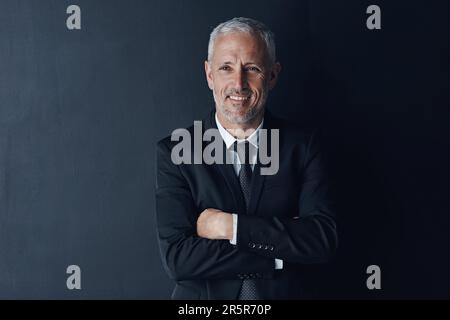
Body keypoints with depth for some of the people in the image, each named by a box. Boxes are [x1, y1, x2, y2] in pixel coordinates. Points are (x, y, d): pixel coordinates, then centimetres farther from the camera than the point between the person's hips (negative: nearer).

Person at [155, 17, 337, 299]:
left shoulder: (303, 146, -9)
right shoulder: (173, 152, -12)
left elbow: (325, 240, -17)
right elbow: (177, 257, -20)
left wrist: (231, 226, -23)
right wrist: (279, 255, -21)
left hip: (287, 292, 1)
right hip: (203, 297, -1)